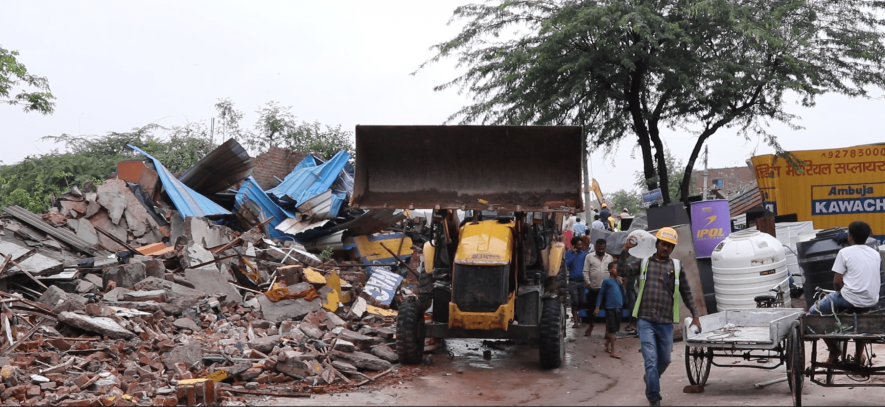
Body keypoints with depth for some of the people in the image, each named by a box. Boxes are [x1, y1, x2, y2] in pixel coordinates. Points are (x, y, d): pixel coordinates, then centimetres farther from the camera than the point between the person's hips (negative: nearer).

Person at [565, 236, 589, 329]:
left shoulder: (584, 254, 7)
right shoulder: (568, 253, 1)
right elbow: (566, 264, -13)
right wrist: (574, 254, -15)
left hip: (582, 281, 2)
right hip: (573, 281, -2)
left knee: (582, 302, 5)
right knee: (574, 302, -2)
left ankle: (575, 313, 33)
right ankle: (576, 321, 3)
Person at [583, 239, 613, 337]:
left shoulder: (610, 257, 9)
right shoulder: (589, 257, 1)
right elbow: (586, 271, -1)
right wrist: (588, 283, -11)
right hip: (593, 288, -1)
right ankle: (591, 326, 25)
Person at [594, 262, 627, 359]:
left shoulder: (618, 281, 11)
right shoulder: (607, 281, -4)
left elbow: (624, 295, 8)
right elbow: (601, 294, -2)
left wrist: (621, 284, -1)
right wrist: (597, 307, -5)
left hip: (618, 308, 6)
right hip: (610, 307, -6)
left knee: (616, 328, 13)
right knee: (612, 329, -5)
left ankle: (607, 344, 30)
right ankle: (613, 351, -2)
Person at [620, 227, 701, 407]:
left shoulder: (676, 266, 8)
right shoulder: (643, 261, 4)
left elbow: (686, 293, 13)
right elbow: (623, 272, -10)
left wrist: (695, 315, 9)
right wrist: (626, 251, -21)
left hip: (666, 323, 3)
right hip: (646, 321, -3)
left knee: (664, 360, 15)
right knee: (651, 361, -8)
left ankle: (650, 380, 44)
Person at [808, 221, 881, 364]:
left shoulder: (845, 252, -6)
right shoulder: (876, 254, 10)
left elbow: (837, 282, -10)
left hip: (851, 299, -6)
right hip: (872, 301, 6)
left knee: (813, 312, 11)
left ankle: (834, 350, 11)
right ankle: (859, 354, 40)